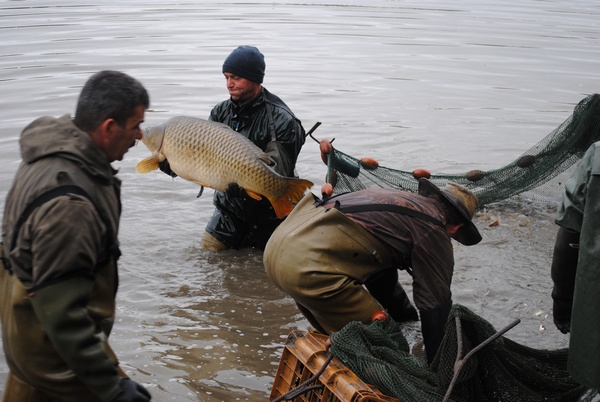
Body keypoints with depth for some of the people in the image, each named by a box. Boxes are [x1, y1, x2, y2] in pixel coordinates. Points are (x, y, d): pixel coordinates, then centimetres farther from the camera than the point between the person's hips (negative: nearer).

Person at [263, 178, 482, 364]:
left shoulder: (400, 199, 28)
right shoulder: (433, 231, 3)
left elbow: (380, 269, 39)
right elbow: (435, 305, 6)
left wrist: (406, 316, 51)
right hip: (310, 266, -10)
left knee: (333, 335, 27)